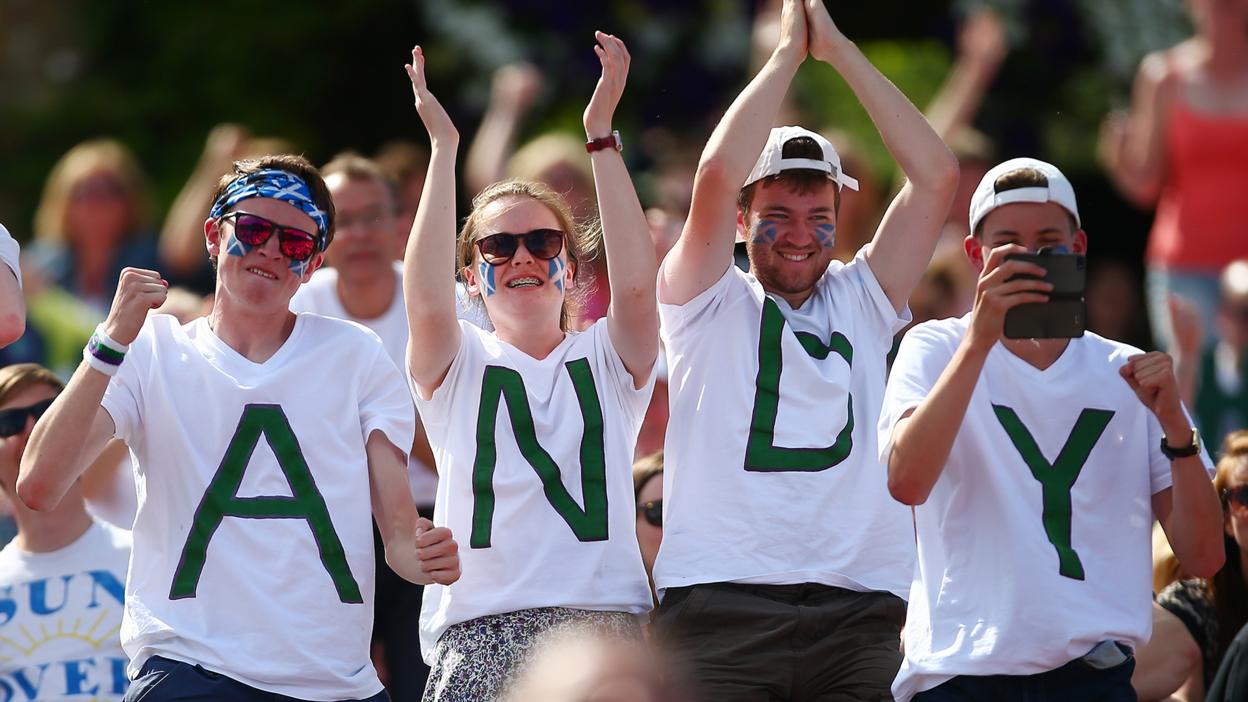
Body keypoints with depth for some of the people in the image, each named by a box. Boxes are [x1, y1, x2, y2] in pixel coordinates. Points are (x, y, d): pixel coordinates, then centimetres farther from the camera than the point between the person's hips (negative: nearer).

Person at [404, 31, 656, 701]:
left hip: (602, 621, 0)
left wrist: (602, 135, -7)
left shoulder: (606, 360, 15)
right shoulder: (457, 366, 13)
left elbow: (636, 285, -5)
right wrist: (443, 147, -7)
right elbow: (426, 301, -8)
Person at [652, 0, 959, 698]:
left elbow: (938, 175, 11)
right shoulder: (710, 303, 12)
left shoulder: (861, 300, 19)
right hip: (722, 606, -2)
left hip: (860, 609, 2)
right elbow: (717, 176, -4)